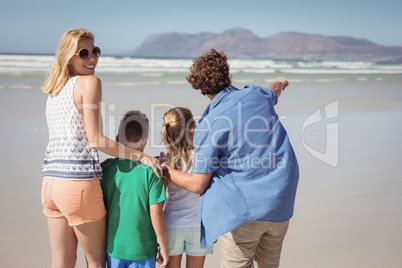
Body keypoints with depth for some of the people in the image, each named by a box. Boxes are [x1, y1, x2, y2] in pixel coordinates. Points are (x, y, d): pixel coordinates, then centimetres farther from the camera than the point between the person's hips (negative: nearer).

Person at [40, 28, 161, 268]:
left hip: (51, 182, 7)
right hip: (79, 183, -7)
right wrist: (141, 156, -12)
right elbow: (95, 139, -15)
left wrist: (102, 163, 19)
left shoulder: (55, 89, 15)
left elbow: (67, 140, 14)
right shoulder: (90, 82, -8)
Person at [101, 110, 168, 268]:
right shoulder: (151, 171, -13)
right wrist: (163, 247, -2)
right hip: (142, 249, -3)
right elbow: (156, 213, -14)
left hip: (114, 247, 3)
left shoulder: (107, 169, -4)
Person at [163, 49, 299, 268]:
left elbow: (197, 185, -11)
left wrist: (166, 170, 6)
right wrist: (280, 83, 57)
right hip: (282, 201, 6)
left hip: (244, 207, -6)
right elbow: (274, 90, 32)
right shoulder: (256, 95, 3)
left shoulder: (209, 125, -13)